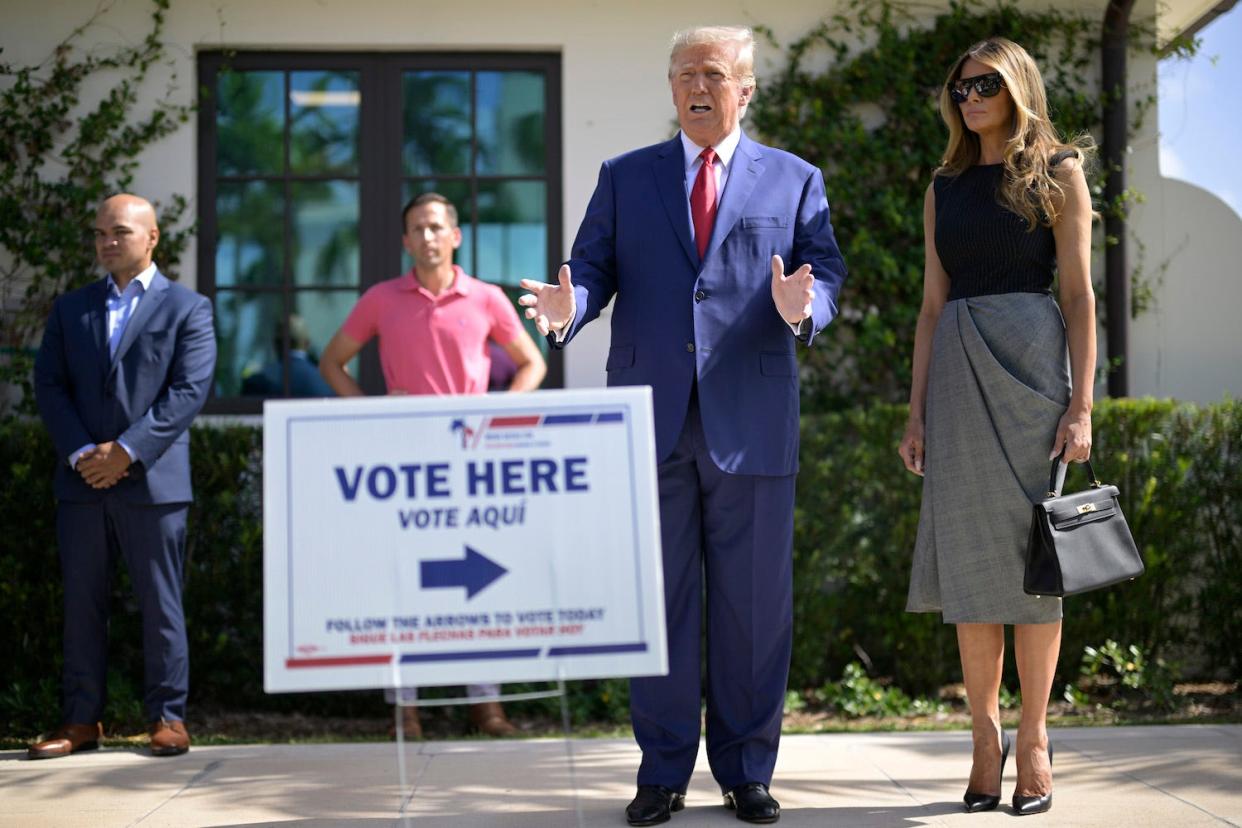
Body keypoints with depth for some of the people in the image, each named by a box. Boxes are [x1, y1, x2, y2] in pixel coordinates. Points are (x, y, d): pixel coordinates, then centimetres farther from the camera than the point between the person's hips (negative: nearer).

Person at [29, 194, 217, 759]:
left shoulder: (187, 308, 4)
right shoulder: (71, 308, 16)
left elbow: (190, 389, -6)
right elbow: (48, 384, 7)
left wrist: (127, 451, -14)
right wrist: (80, 453, -8)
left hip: (153, 480, -3)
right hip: (82, 480, 4)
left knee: (160, 603, 1)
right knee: (81, 601, 6)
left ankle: (168, 717, 9)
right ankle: (82, 719, 12)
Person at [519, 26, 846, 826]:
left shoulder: (794, 180, 11)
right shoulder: (624, 178, 12)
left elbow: (827, 271, 2)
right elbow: (594, 268, 6)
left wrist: (802, 305, -21)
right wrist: (569, 306, -17)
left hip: (753, 421, 0)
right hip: (651, 421, 1)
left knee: (754, 603, 4)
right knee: (659, 601, 5)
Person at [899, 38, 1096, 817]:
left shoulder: (1057, 173, 4)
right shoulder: (944, 189, 16)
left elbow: (1080, 295, -1)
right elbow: (933, 305, 14)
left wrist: (1081, 405, -10)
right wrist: (917, 411, 6)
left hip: (1029, 359, -4)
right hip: (955, 373, 4)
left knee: (1031, 553, -2)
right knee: (971, 556, 2)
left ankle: (1034, 739, 5)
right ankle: (986, 735, 9)